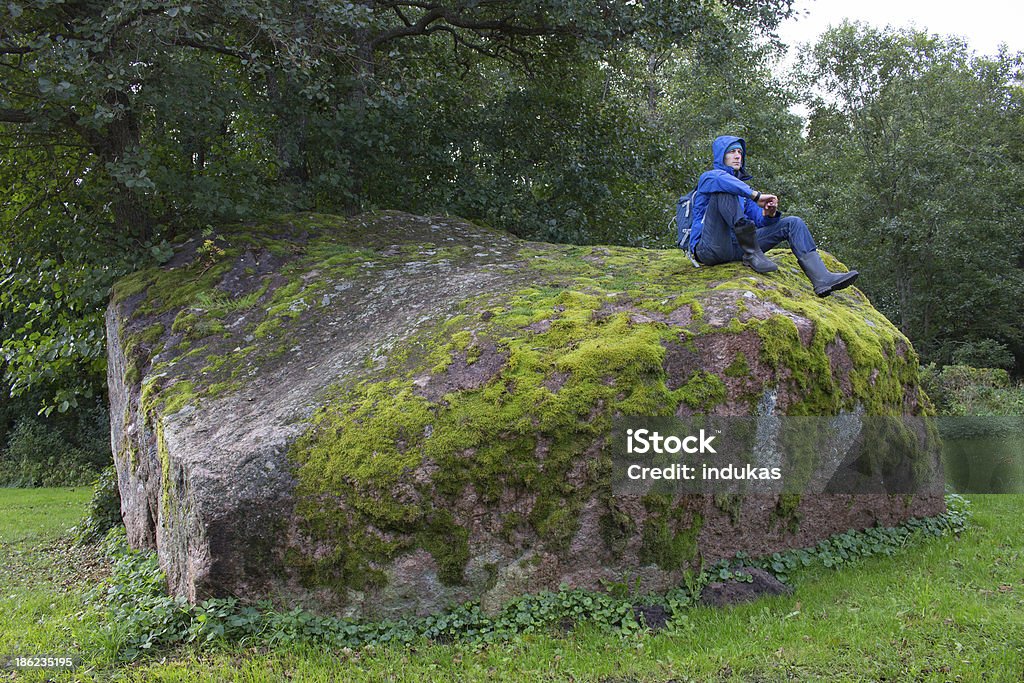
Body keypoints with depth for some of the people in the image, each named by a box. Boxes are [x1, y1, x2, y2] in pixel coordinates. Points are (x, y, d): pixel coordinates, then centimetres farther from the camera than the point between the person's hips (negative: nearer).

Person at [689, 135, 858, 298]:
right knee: (725, 188, -26)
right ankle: (752, 253, -31)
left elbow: (760, 222, 19)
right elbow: (716, 178, -25)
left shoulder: (742, 186, 28)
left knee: (793, 223, -1)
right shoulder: (708, 177, 5)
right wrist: (756, 196, -28)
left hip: (736, 248, 7)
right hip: (710, 248, -7)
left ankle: (822, 279, -17)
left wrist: (769, 215, -6)